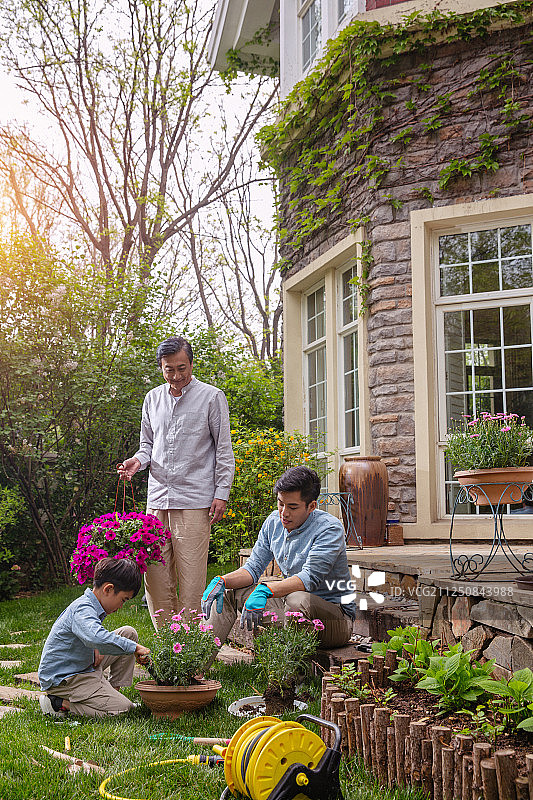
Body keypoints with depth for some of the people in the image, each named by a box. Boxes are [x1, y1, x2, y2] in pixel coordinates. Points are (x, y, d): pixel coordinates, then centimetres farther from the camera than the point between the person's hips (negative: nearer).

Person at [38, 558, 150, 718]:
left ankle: (112, 691, 9)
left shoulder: (90, 606, 6)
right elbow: (98, 638, -46)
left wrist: (96, 649, 5)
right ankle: (60, 703, -10)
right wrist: (134, 648, -36)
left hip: (84, 666, 10)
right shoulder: (82, 610, -25)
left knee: (129, 633, 8)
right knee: (122, 709, -20)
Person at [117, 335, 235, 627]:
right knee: (154, 575, 3)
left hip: (194, 501, -5)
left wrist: (221, 493, -5)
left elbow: (224, 450, 2)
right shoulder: (152, 399, 15)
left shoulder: (212, 397, 2)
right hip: (157, 499, 5)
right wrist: (138, 460, 2)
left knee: (191, 576, -7)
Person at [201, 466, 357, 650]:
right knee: (228, 591, 3)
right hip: (289, 602, 7)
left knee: (299, 599, -39)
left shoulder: (330, 528, -19)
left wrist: (264, 590, -42)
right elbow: (253, 568, 6)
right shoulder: (274, 522, 2)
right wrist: (221, 581, -14)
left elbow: (309, 579, -29)